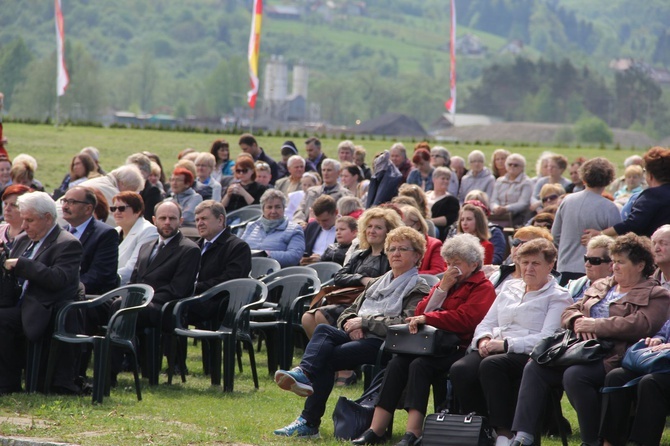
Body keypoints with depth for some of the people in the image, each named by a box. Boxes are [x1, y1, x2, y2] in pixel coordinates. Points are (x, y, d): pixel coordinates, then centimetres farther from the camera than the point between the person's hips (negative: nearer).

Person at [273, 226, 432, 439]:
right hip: (358, 336, 7)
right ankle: (304, 373, -48)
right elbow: (348, 313, 24)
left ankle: (309, 422, -35)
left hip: (382, 344, -7)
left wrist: (364, 322, -11)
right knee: (323, 329, -26)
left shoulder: (419, 290, 4)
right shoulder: (376, 283, 28)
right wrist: (351, 323, -2)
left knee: (324, 359, -27)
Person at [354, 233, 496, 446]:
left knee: (420, 365, -31)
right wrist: (442, 288, 0)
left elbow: (465, 319, -17)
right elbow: (422, 313, 12)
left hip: (460, 347, -7)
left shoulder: (483, 288, -1)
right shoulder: (447, 282, 22)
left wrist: (427, 318, -12)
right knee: (396, 363, -18)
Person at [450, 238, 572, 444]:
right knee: (460, 369, -27)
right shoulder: (510, 287, 25)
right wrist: (484, 340, -1)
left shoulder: (558, 297, 5)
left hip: (529, 355, -5)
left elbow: (548, 338, -9)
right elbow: (487, 323, 24)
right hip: (494, 349, 6)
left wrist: (506, 344, -17)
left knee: (491, 365, -38)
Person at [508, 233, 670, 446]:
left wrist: (594, 325, -11)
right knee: (534, 368, -17)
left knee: (575, 375, -35)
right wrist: (578, 320, -2)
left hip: (613, 357, -7)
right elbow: (569, 312, 24)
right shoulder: (600, 286, 28)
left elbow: (639, 325, -14)